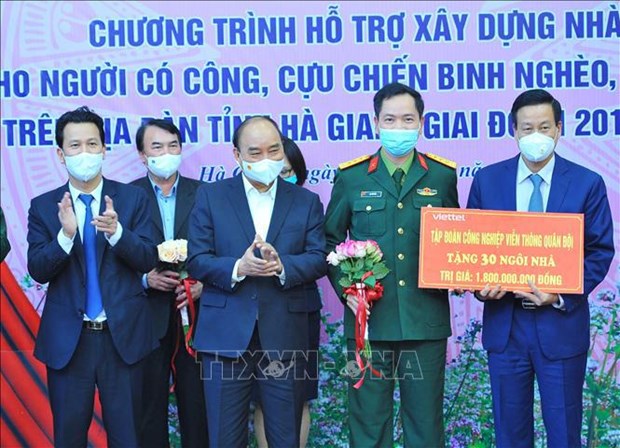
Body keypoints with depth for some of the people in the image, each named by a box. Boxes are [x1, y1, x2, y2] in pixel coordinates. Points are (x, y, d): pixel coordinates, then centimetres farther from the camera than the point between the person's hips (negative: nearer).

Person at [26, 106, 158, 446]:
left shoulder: (132, 198, 0)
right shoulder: (43, 207, 2)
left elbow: (148, 260, -7)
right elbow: (37, 270, -6)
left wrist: (116, 231, -25)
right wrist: (65, 234, -23)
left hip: (122, 335, 0)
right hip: (67, 339, 1)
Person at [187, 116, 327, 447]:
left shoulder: (307, 202, 9)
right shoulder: (210, 196, 6)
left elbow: (319, 259, 0)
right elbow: (196, 260, -1)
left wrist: (282, 265, -19)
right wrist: (238, 267, -19)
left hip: (285, 337, 1)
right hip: (226, 335, 0)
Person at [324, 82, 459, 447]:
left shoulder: (443, 175, 5)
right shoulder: (351, 177, 3)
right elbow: (332, 239, 10)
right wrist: (345, 286, -4)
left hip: (426, 318, 1)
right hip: (368, 317, 0)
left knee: (426, 417, 9)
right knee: (368, 417, 8)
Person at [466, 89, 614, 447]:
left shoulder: (587, 183, -3)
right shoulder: (487, 180, 2)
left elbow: (600, 251, -2)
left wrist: (563, 294, -16)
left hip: (562, 324, -1)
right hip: (504, 322, 2)